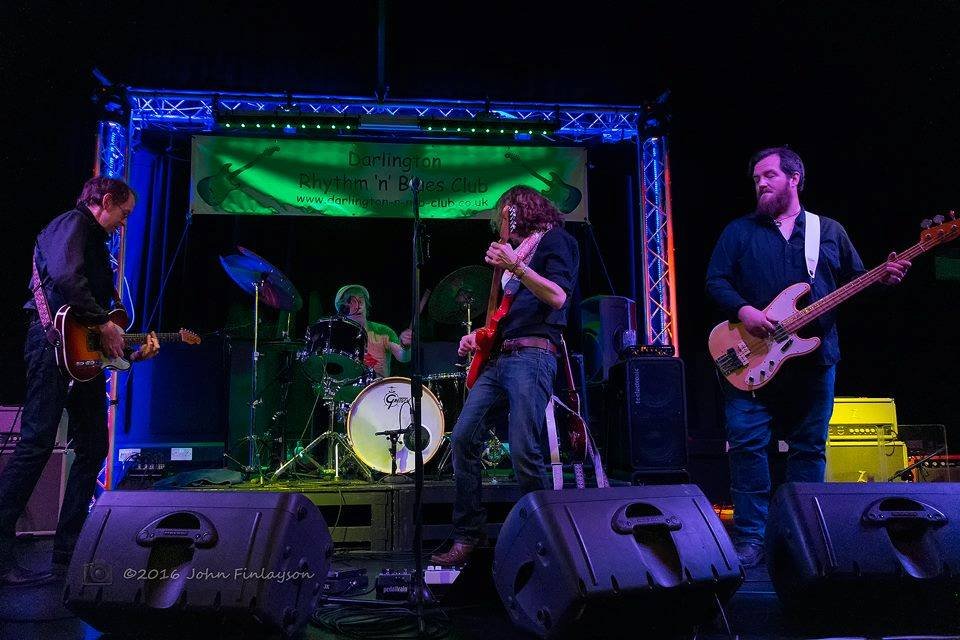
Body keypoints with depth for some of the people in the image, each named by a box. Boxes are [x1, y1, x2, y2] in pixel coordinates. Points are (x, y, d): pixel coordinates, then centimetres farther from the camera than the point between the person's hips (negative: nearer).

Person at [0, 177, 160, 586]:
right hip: (56, 341, -10)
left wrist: (132, 350, 17)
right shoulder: (73, 223, -2)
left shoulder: (96, 243, 27)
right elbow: (64, 276, -22)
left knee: (93, 449, 7)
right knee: (36, 444, -11)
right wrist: (102, 323, -18)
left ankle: (68, 553, 13)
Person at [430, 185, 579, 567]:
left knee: (524, 453, -16)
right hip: (498, 359, 9)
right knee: (463, 438, -3)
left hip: (532, 355, -8)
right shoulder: (514, 249, 29)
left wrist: (516, 267, -19)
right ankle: (467, 537, 3)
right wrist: (479, 335, 14)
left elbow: (557, 296, -10)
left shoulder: (554, 239, 6)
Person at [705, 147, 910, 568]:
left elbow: (854, 282, 13)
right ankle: (750, 538, 1)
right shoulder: (739, 231, 7)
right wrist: (743, 311, -16)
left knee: (809, 448, 8)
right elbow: (715, 282, 1)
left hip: (815, 358, 2)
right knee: (746, 444, -8)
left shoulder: (830, 231, 14)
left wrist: (884, 277, -7)